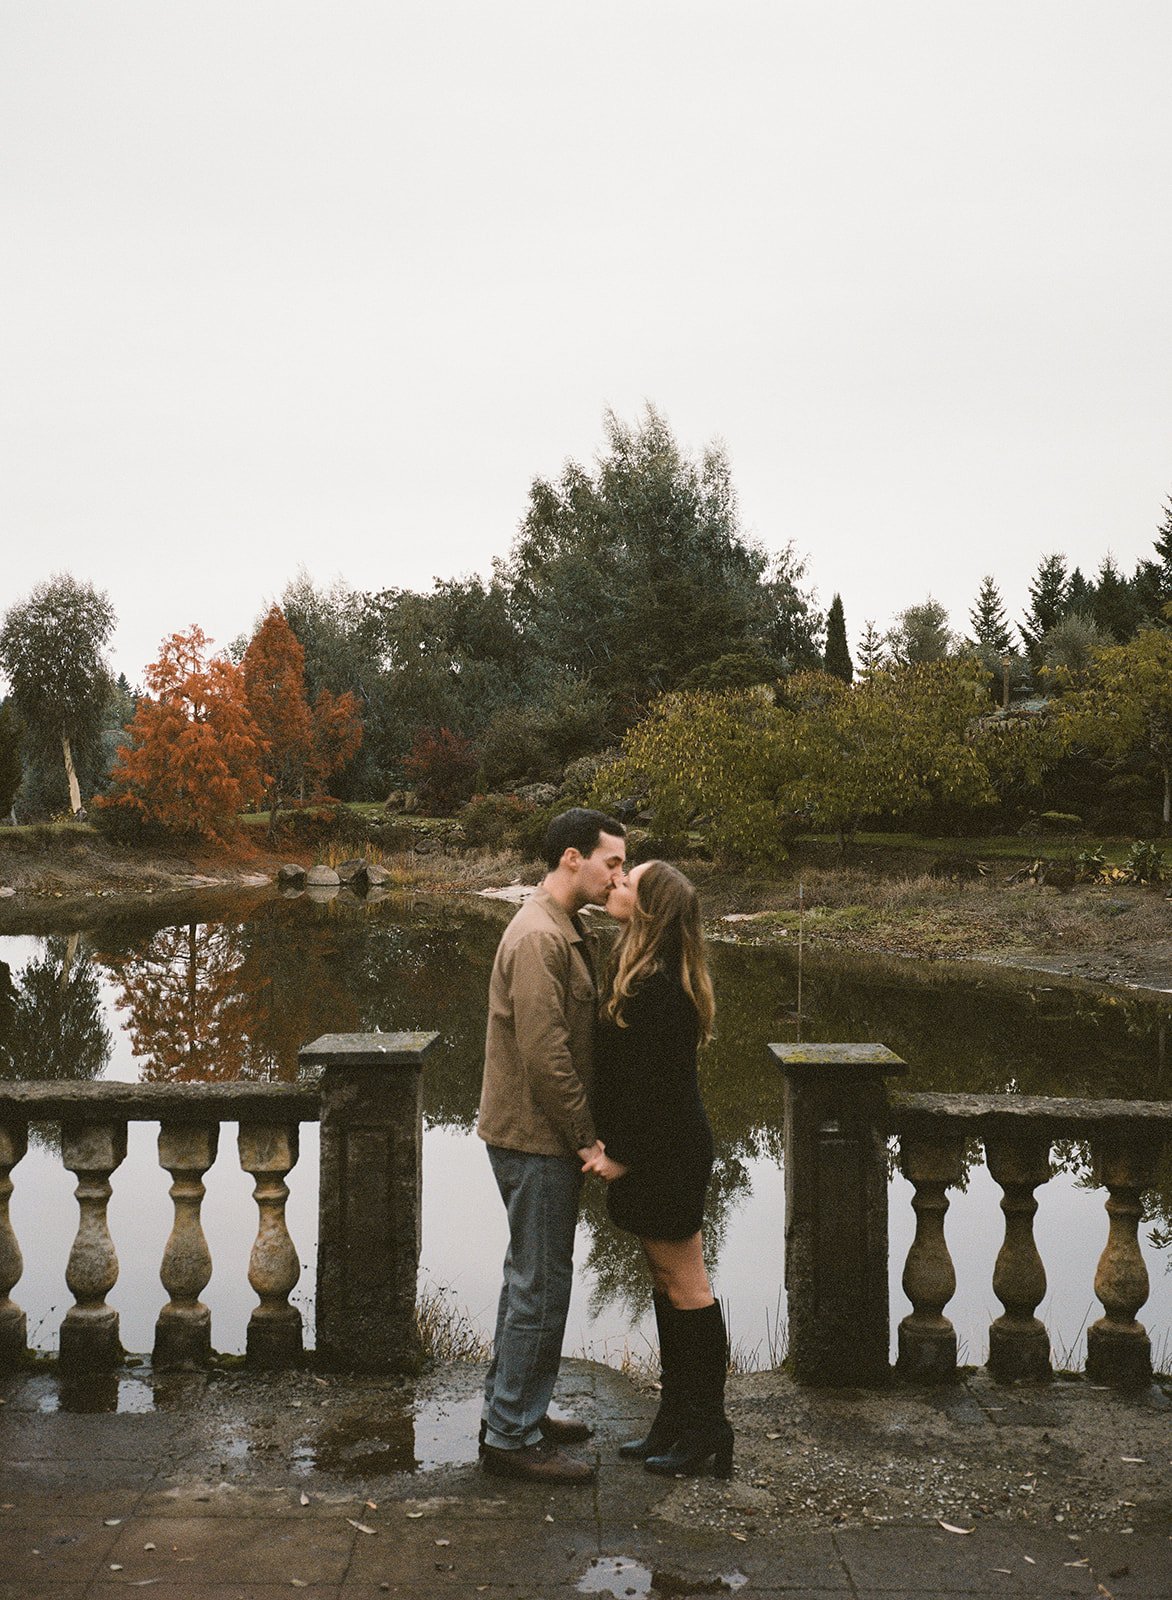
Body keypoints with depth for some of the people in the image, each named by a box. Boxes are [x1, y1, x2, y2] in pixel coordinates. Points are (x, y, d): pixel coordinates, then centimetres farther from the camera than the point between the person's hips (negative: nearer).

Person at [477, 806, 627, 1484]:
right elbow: (545, 1054, -25)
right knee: (542, 1287, -1)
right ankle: (513, 1436, 11)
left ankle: (513, 1410, 32)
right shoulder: (539, 937, -21)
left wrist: (582, 1133, 12)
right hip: (537, 1140, -10)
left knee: (531, 1278, 19)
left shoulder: (562, 931, 13)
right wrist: (585, 1138, -17)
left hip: (542, 1137, 10)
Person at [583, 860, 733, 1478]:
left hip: (666, 1154, -10)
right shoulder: (647, 972, 8)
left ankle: (706, 1427, 16)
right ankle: (677, 1417, 28)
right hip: (659, 1150, 10)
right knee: (666, 1285, 17)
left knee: (685, 1288, 2)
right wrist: (615, 1147, 14)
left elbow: (651, 1084, -23)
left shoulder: (655, 986, -23)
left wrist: (621, 1154, -14)